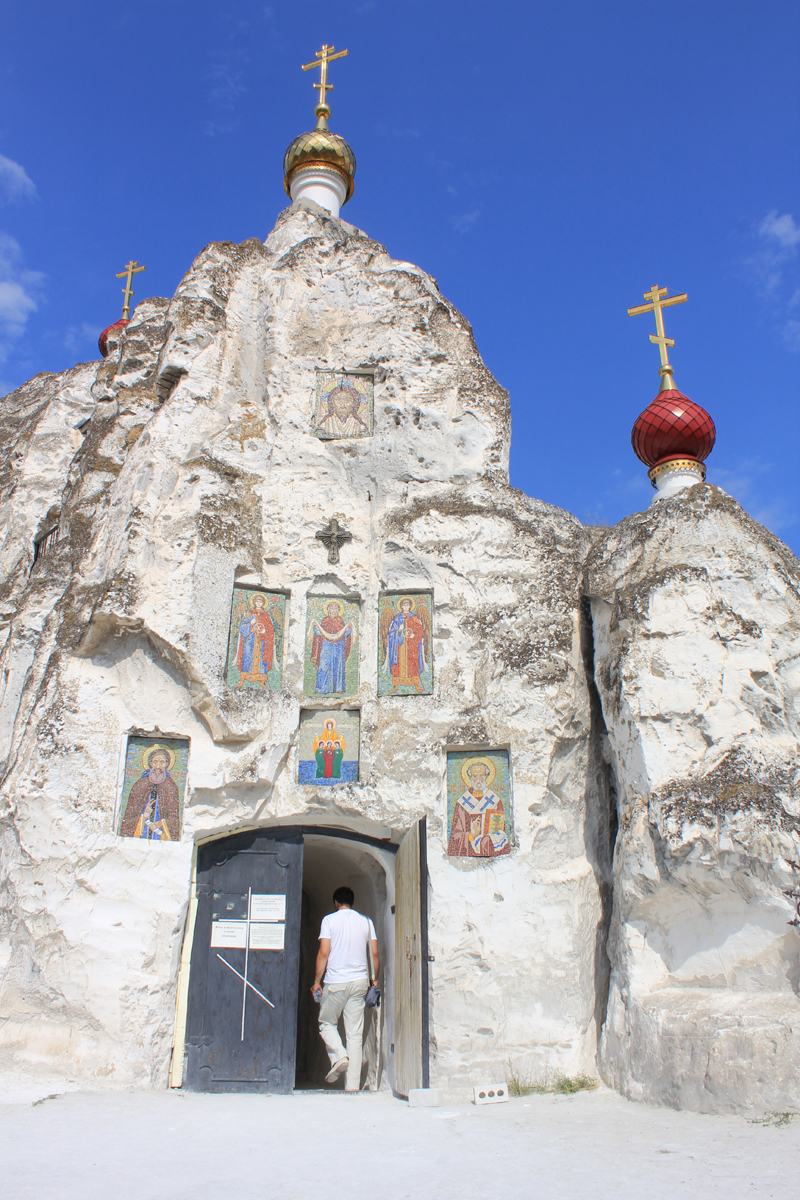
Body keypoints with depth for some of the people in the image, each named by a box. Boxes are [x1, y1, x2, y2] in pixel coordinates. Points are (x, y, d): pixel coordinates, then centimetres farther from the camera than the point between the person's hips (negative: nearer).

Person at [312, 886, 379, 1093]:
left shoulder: (329, 920, -1)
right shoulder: (366, 921, 8)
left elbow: (324, 953, -8)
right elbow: (374, 954, 6)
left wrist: (317, 981, -1)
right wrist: (374, 979, 16)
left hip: (336, 982, -3)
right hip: (360, 982, 3)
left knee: (327, 1023, 16)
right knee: (355, 1033, 6)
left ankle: (339, 1056, -9)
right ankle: (352, 1084, 3)